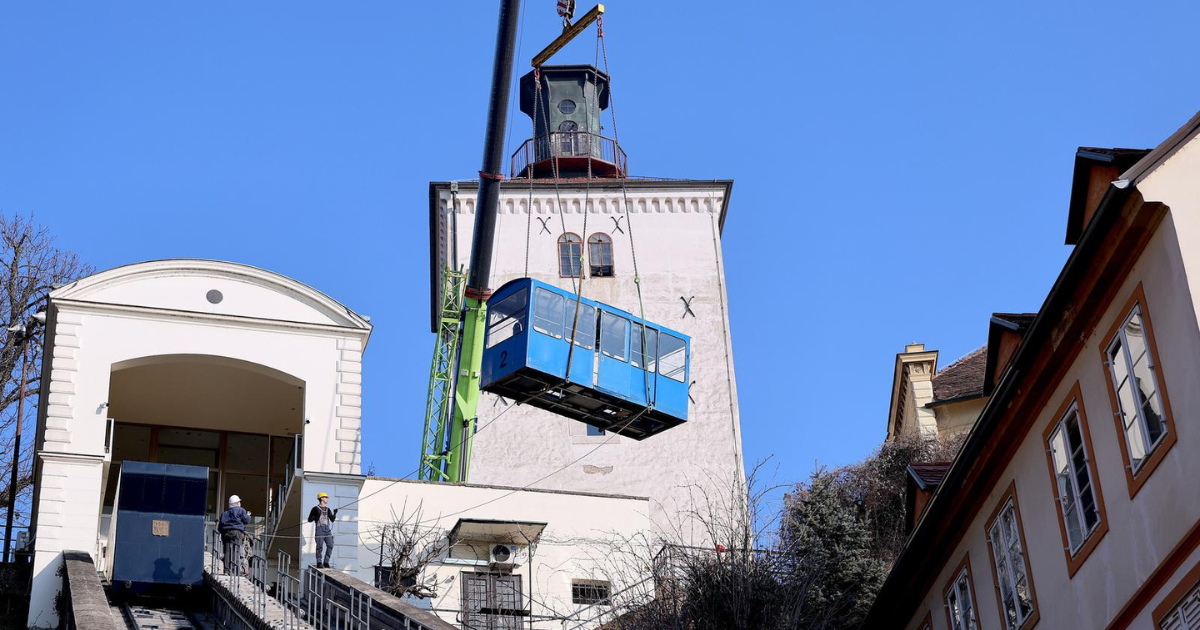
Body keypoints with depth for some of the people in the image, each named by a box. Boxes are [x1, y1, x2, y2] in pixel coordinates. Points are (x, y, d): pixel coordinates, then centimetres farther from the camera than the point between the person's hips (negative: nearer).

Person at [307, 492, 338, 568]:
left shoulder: (328, 509, 21)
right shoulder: (315, 509, 6)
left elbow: (332, 519, 16)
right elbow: (309, 520, 5)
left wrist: (334, 514, -2)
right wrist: (316, 516, -13)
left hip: (327, 529, 5)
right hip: (319, 528, -5)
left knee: (330, 545, -6)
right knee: (320, 546, -9)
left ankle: (326, 562, 2)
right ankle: (319, 563, -5)